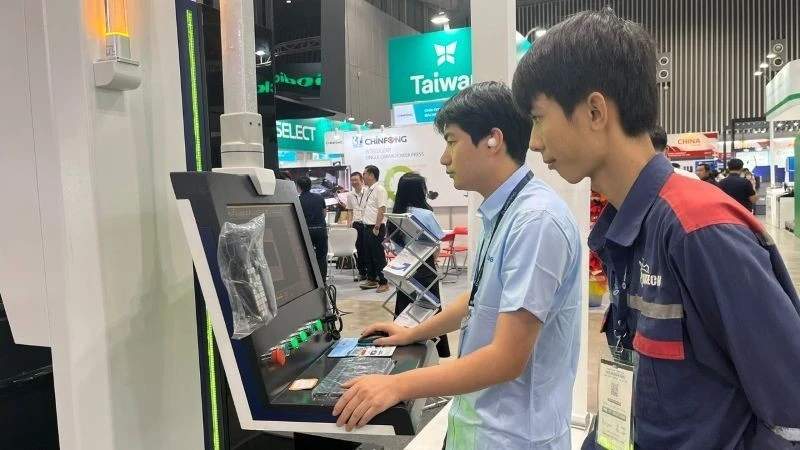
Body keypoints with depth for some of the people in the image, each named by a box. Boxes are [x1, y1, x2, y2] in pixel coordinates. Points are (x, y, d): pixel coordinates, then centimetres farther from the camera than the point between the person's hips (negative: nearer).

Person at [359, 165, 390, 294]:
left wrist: (377, 228, -21)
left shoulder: (379, 189, -14)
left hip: (376, 228, -9)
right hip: (367, 227, 9)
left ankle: (384, 283, 5)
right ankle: (371, 280, 25)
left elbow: (382, 209, -19)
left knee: (379, 256, -3)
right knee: (369, 255, 14)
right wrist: (367, 226, 15)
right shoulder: (368, 190, 13)